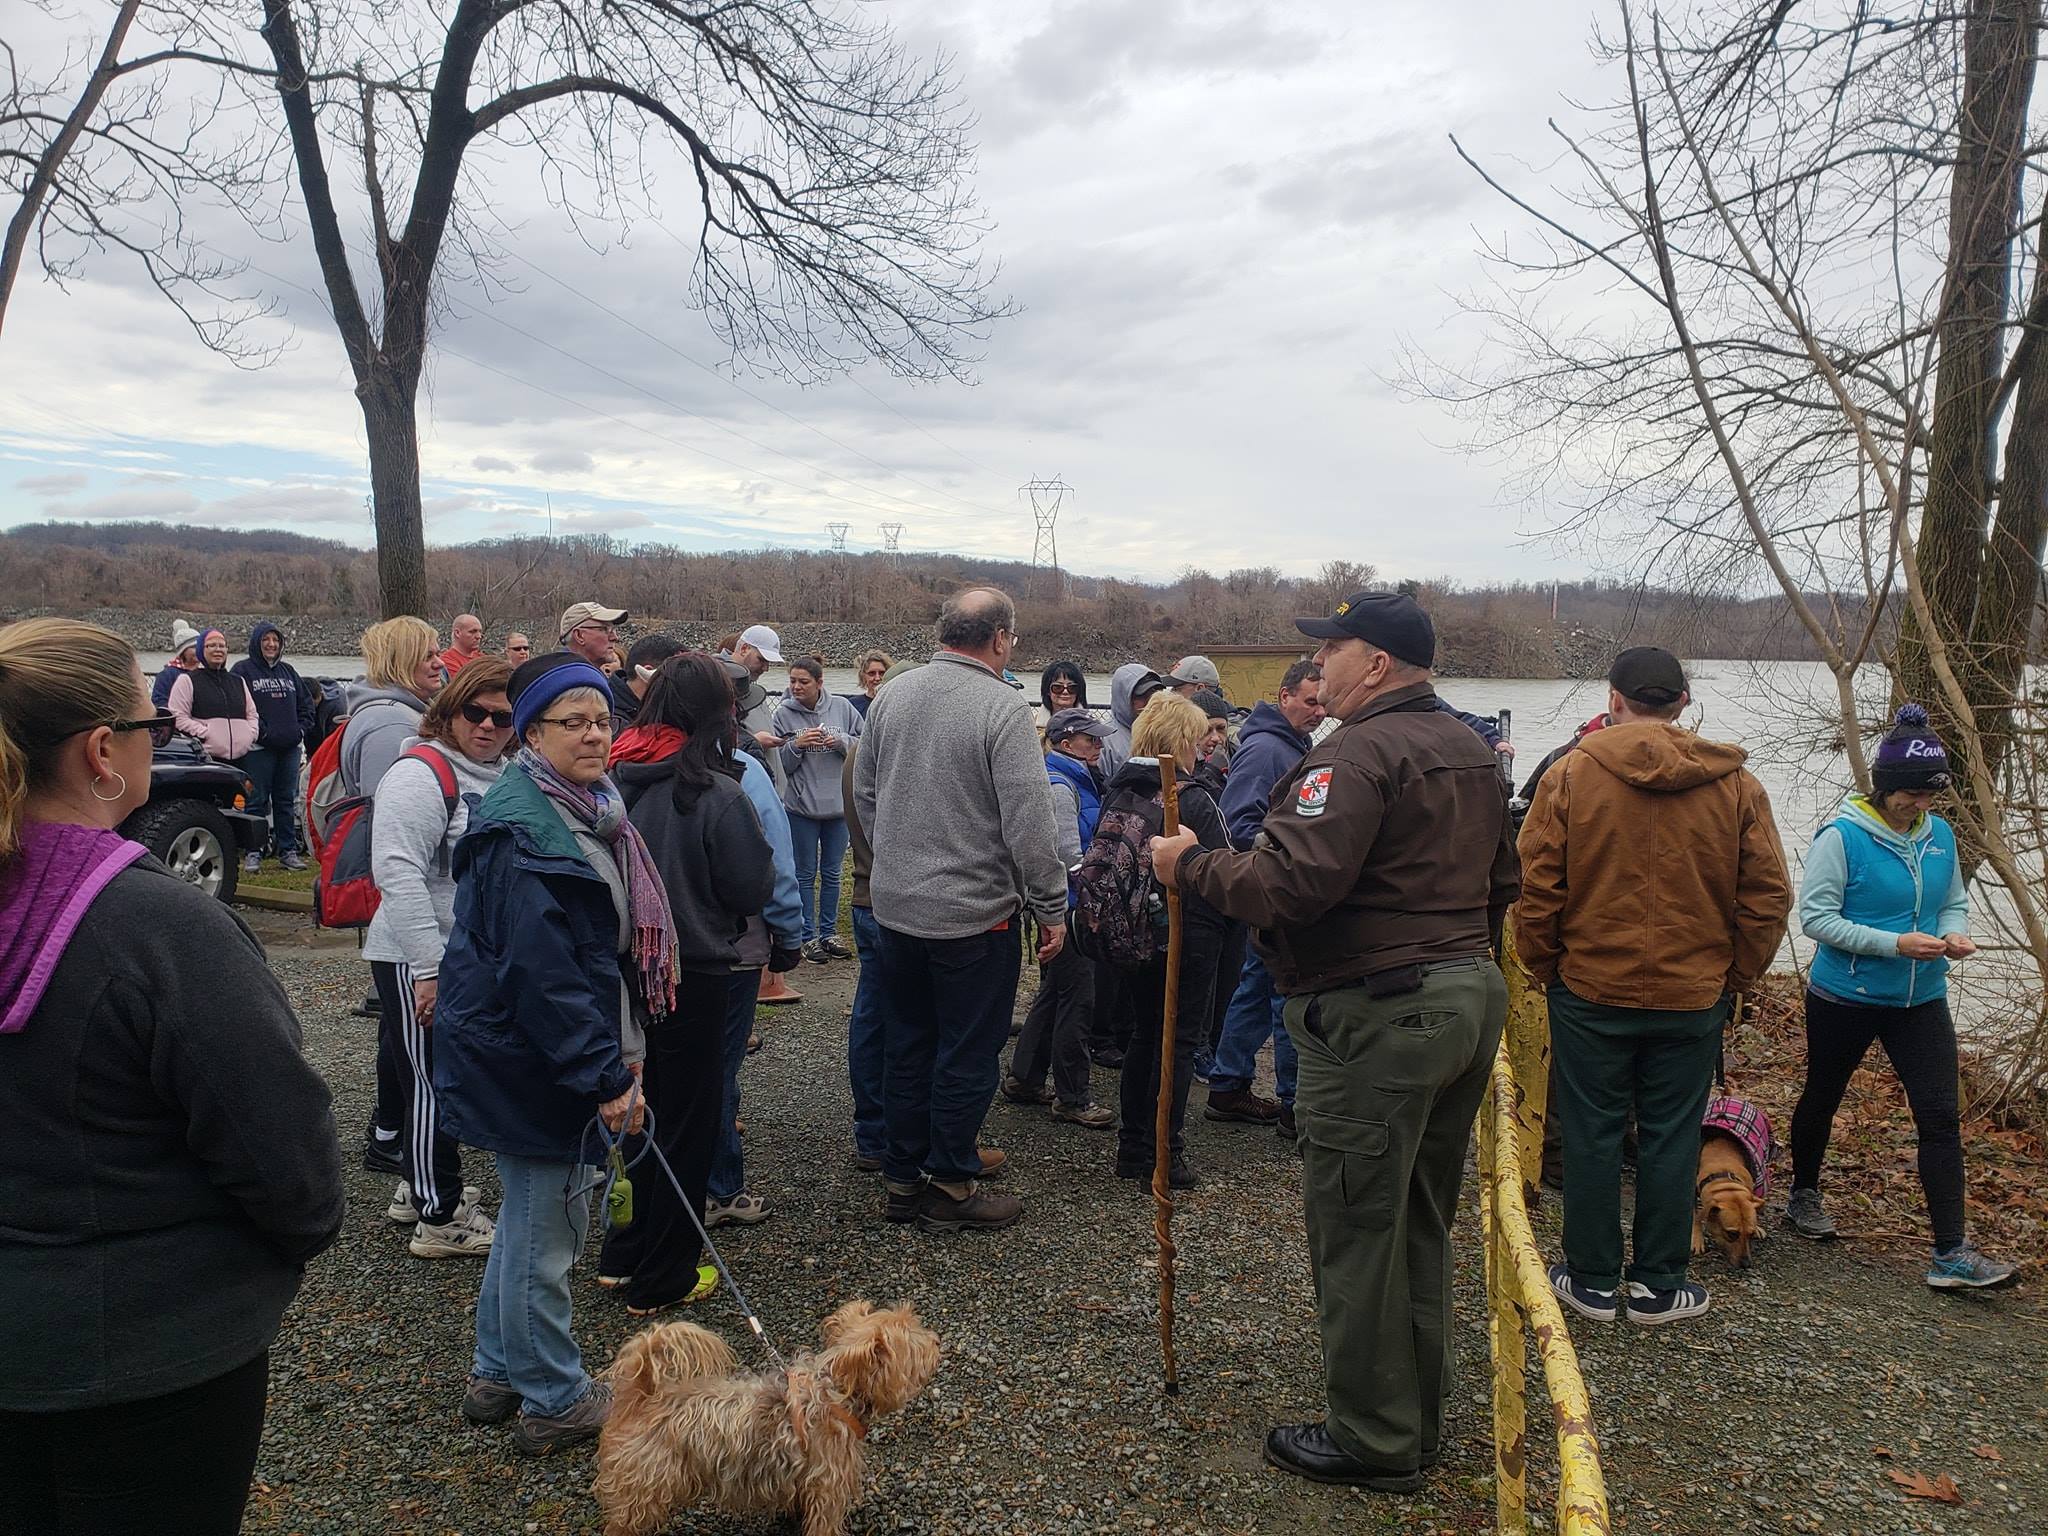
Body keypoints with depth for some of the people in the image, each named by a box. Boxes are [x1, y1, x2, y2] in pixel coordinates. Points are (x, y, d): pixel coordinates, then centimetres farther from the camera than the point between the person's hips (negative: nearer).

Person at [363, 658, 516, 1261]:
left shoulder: (496, 777, 11)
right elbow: (397, 872, -25)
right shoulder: (422, 773, -17)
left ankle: (420, 1188, 34)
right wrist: (430, 967, -27)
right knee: (435, 1081, -1)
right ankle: (441, 1218, 10)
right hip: (417, 962, -9)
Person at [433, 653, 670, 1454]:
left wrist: (612, 1055, 20)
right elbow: (540, 969, -27)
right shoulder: (524, 829, -22)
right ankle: (554, 1401, 20)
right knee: (547, 1226, 4)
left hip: (545, 1052, 10)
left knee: (530, 1215, 22)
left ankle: (498, 1375, 38)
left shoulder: (587, 810, 10)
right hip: (526, 1056, -10)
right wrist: (606, 1076, -25)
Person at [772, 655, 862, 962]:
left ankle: (829, 933, 24)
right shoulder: (783, 714, -5)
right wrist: (796, 745, -21)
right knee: (806, 874, 7)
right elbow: (778, 764, -4)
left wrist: (842, 741, -16)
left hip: (839, 803, 2)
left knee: (831, 873, 13)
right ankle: (808, 936, 16)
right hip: (800, 805, -2)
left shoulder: (841, 707, -2)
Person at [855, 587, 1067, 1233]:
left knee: (906, 1045, 17)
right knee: (968, 1054, 7)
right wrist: (1052, 908, -9)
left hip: (893, 906, 7)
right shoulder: (1003, 707, -17)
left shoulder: (890, 695, 3)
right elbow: (1030, 822, -19)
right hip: (974, 913, -6)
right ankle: (950, 1187, 18)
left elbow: (864, 791, 13)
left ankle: (904, 1178, 28)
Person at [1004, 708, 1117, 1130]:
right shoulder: (1059, 786, -18)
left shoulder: (1076, 779, 14)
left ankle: (1024, 1079, 27)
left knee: (1052, 992, 17)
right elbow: (1071, 857, -21)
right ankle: (1071, 1098, 6)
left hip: (1068, 905, 10)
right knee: (1076, 998, -3)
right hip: (1069, 903, -10)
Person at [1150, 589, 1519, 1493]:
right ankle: (1418, 1419, 32)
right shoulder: (1472, 754, 14)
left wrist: (1191, 866, -14)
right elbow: (1500, 885, 22)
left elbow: (1287, 883, -28)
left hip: (1377, 1016, -10)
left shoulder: (1358, 752, -17)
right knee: (1422, 1226, 19)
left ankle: (1374, 1442, 16)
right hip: (1469, 999, 10)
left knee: (1356, 1233, 3)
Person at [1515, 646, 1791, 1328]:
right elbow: (1767, 898, 1)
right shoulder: (1736, 784, -1)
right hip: (1693, 996, 2)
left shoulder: (1571, 773, -8)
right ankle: (1658, 1286, 23)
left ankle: (1592, 1280, 21)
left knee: (1591, 1136, 10)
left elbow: (1538, 889, -8)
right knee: (1671, 1140, 12)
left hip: (1590, 990, -1)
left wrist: (1543, 968, 4)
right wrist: (1735, 978, 11)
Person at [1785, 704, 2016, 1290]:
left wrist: (1952, 935, -9)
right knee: (1821, 1099, 15)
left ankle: (1952, 1254, -1)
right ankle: (1803, 1196, 38)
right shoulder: (1842, 835, -16)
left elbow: (1954, 903, 14)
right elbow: (1816, 916, -17)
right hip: (1844, 999, -4)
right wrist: (1896, 943, -24)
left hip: (1921, 1001, 4)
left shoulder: (1940, 835, 2)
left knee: (1939, 1118, -4)